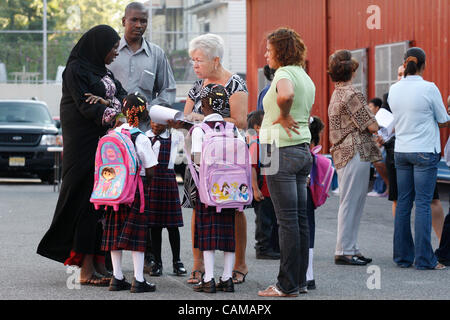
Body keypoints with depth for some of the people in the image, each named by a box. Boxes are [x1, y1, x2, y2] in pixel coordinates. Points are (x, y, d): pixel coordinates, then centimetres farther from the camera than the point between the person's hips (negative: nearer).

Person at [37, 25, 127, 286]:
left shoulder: (105, 72, 19)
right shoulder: (76, 70, -7)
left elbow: (123, 97, 6)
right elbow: (85, 108, -16)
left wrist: (107, 102, -15)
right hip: (85, 145, -8)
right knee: (88, 202, -10)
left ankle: (100, 265, 6)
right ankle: (87, 270, -10)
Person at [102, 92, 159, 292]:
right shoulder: (141, 139, -12)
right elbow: (150, 171, -9)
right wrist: (145, 182, 9)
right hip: (136, 188, -5)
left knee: (115, 233, 10)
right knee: (136, 235, -2)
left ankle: (117, 278, 13)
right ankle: (138, 280, -3)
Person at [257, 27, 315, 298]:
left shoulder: (284, 73, -12)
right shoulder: (306, 77, 17)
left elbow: (286, 94, -35)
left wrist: (283, 116, -18)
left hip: (281, 151, -9)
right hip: (303, 149, 9)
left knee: (287, 220, -7)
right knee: (301, 218, 10)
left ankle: (288, 285, -4)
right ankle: (301, 280, 14)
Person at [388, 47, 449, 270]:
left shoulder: (394, 90, 3)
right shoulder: (429, 89, -11)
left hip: (401, 151, 5)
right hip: (425, 151, -5)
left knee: (403, 203, 8)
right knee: (423, 204, -4)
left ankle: (402, 256, 11)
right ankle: (424, 258, -4)